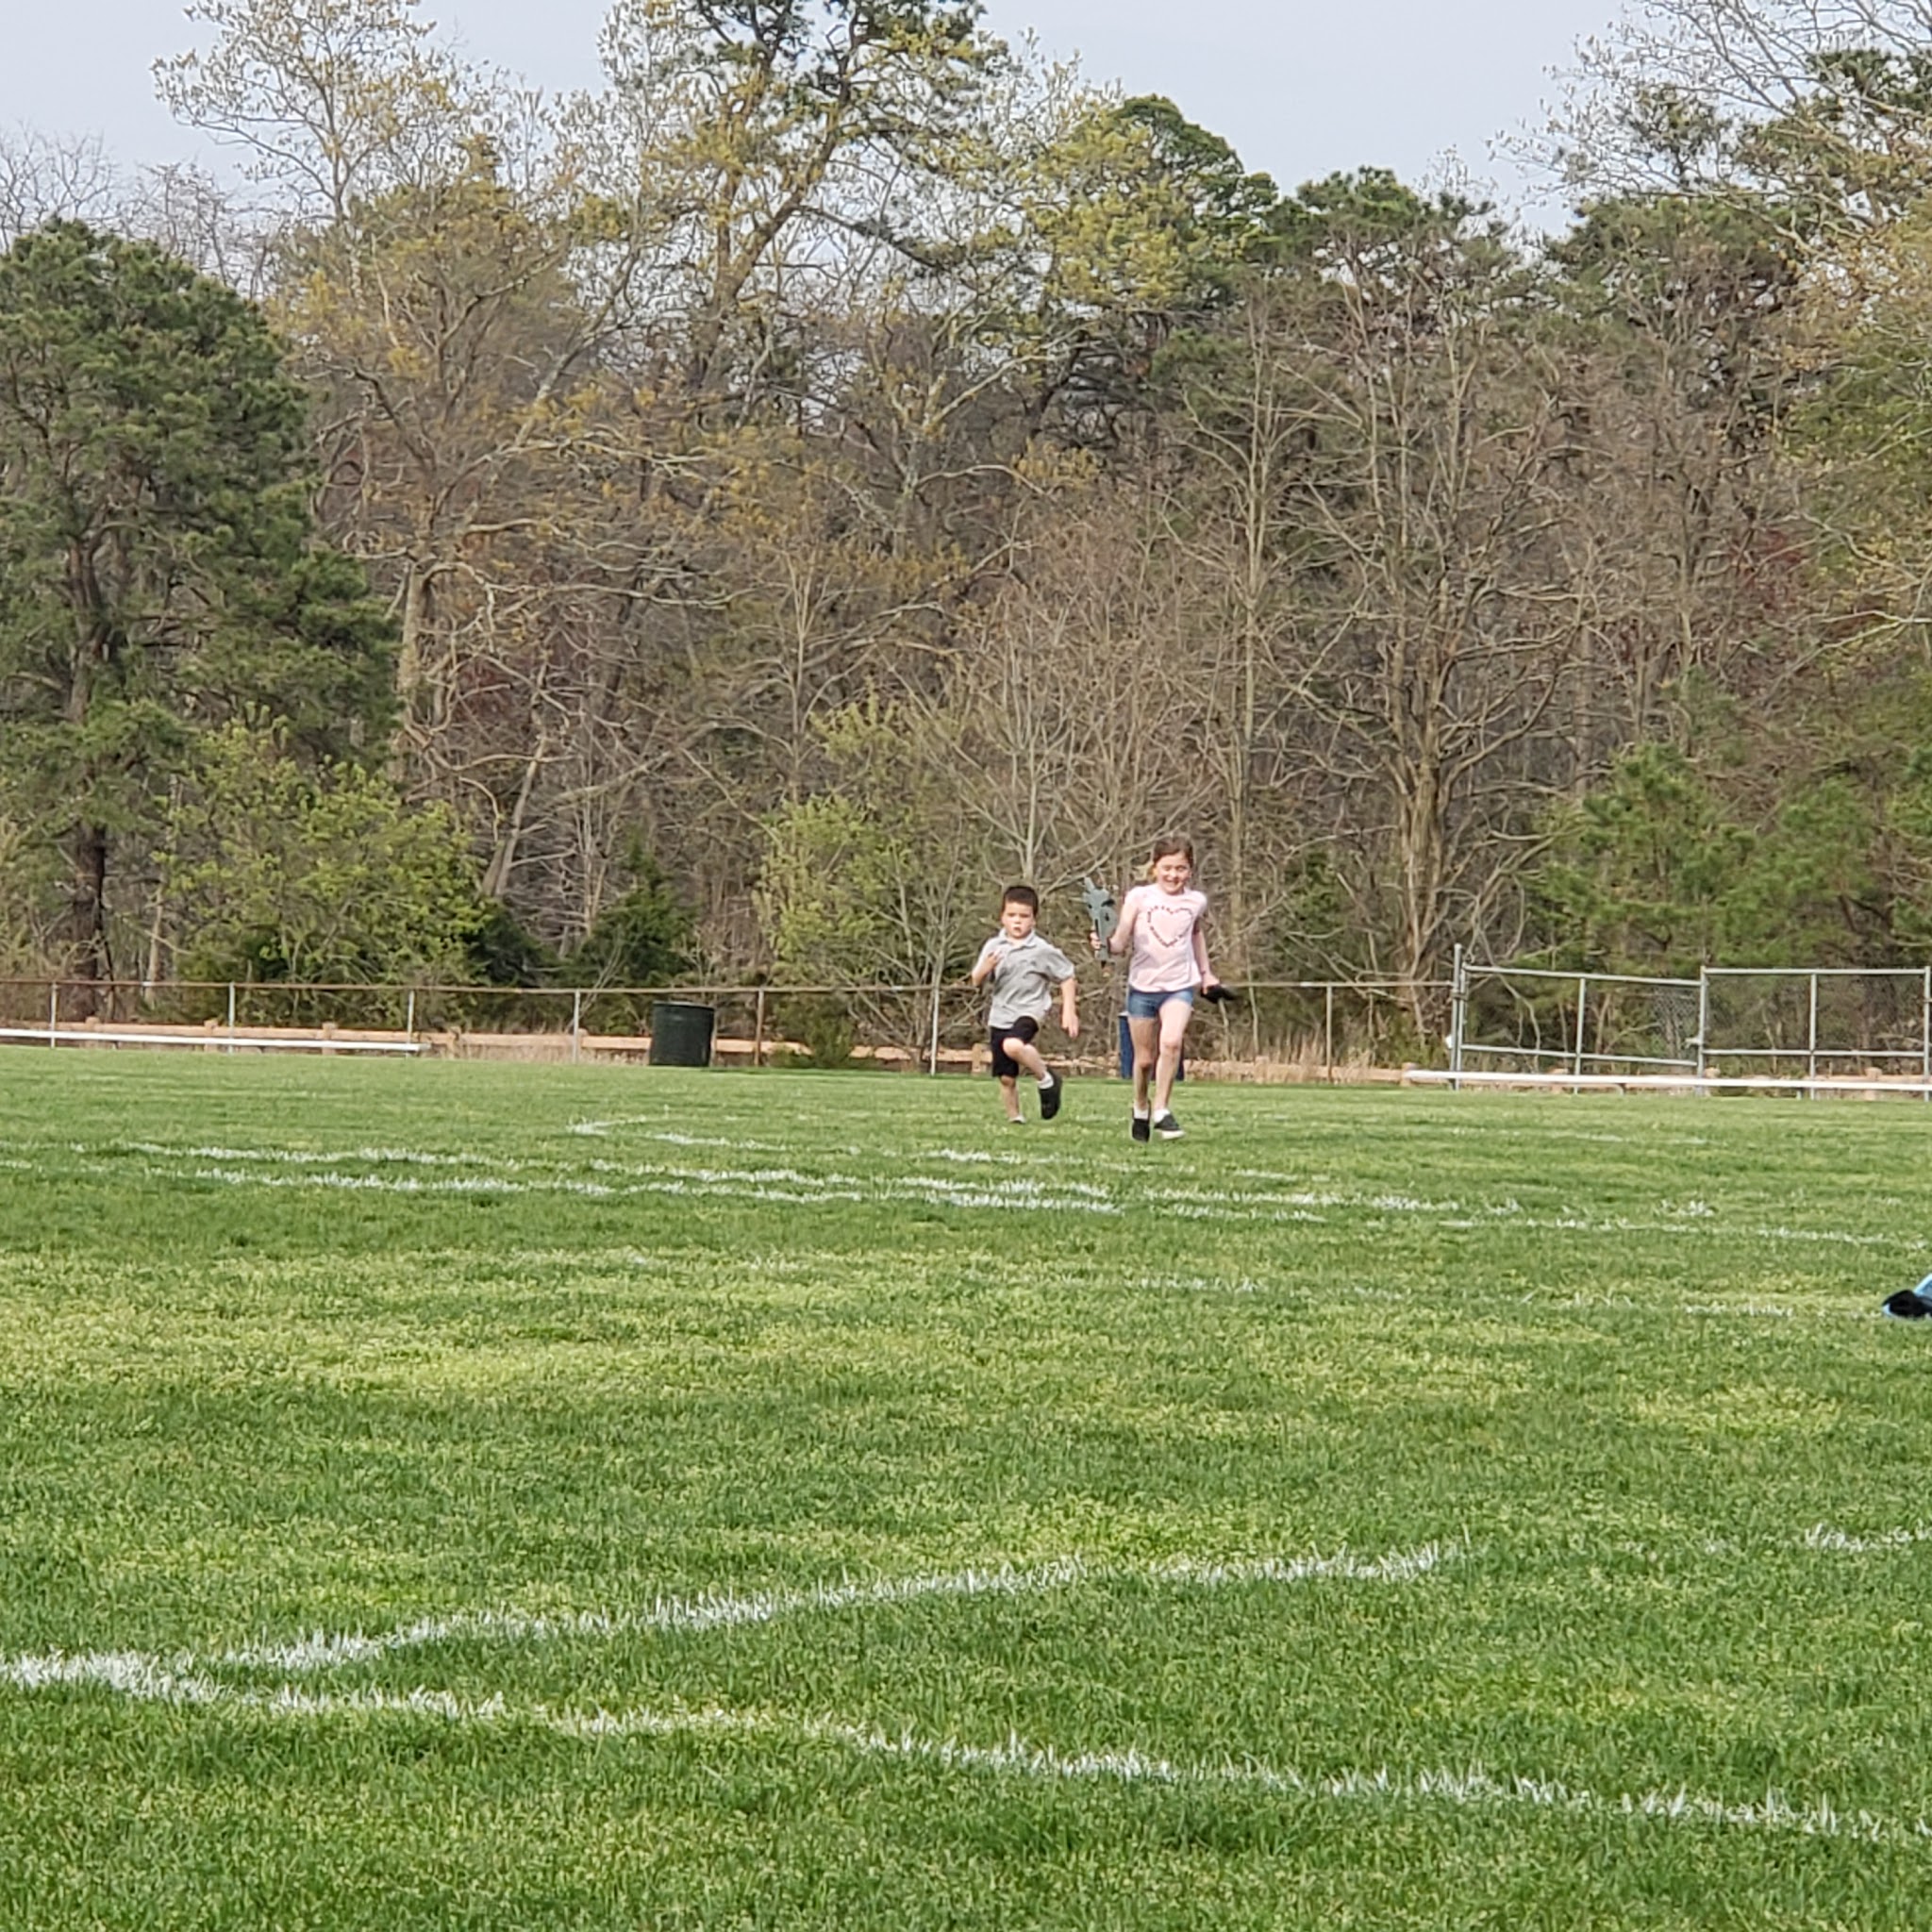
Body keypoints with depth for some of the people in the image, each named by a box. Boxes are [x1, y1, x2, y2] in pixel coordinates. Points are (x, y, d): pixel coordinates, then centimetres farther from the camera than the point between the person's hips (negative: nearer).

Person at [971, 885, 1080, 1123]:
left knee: (1013, 1045, -36)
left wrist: (1069, 1011, -2)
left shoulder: (1042, 951, -6)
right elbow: (976, 981, 7)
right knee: (1006, 1077, 7)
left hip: (1029, 1011, -5)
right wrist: (985, 969, -16)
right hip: (1000, 1016, 5)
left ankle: (1046, 1079, -14)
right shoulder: (993, 947, 3)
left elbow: (1066, 977, 3)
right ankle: (1014, 1119, 25)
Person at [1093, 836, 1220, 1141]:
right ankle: (1141, 1108, 34)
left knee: (1171, 1042, -25)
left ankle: (1161, 1109, -14)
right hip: (1143, 986, 0)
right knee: (1144, 1059, 8)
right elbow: (1121, 942, -8)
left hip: (1180, 986, 0)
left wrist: (1206, 972, 26)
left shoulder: (1196, 901, 4)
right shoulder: (1139, 898, -5)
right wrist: (1106, 944, -29)